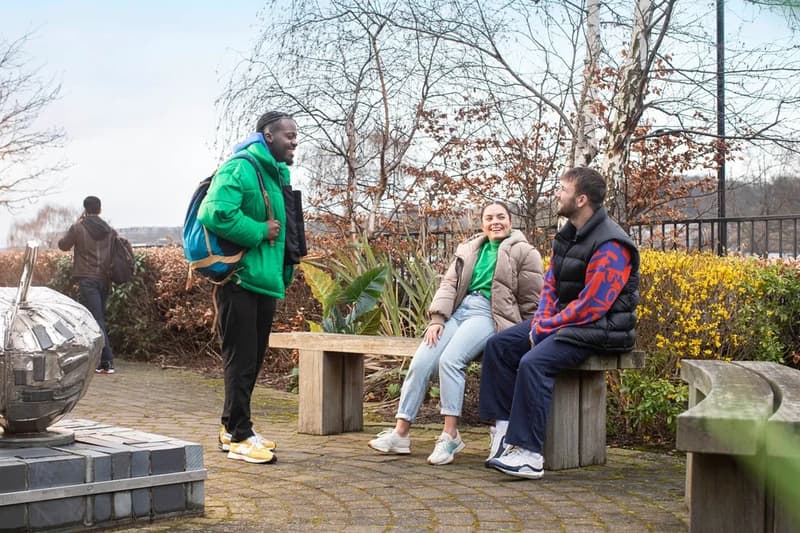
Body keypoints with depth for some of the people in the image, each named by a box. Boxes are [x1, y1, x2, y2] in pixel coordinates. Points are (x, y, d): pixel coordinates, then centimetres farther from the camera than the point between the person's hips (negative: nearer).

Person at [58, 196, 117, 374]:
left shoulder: (78, 228, -5)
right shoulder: (109, 230, 7)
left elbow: (63, 245, 9)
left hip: (87, 279, -5)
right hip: (104, 279, 5)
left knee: (96, 319, -10)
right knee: (99, 317, 16)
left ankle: (107, 361, -18)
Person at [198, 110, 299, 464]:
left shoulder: (278, 174, 16)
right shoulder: (239, 168, -12)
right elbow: (215, 213, -27)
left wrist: (284, 271, 13)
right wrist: (260, 232, -18)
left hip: (265, 282, 9)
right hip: (239, 279, -9)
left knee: (253, 360, 15)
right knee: (240, 359, -4)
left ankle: (232, 428, 26)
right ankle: (240, 437, 3)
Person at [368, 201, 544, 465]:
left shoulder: (524, 252, 7)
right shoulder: (469, 249, 23)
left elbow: (530, 301, 5)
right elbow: (449, 284, 14)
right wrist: (437, 319, 1)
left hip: (488, 315, -6)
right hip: (458, 311, 6)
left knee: (450, 359, -30)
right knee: (420, 362, -14)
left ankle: (450, 436, -25)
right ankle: (401, 433, -11)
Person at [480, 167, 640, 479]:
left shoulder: (609, 247, -19)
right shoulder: (568, 235, 12)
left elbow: (590, 308, -22)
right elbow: (551, 284, 14)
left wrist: (545, 328, -16)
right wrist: (541, 320, -5)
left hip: (598, 329, -10)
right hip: (561, 321, 10)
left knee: (534, 362, -30)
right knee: (498, 346, -1)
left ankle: (529, 455, -28)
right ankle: (504, 428, -3)